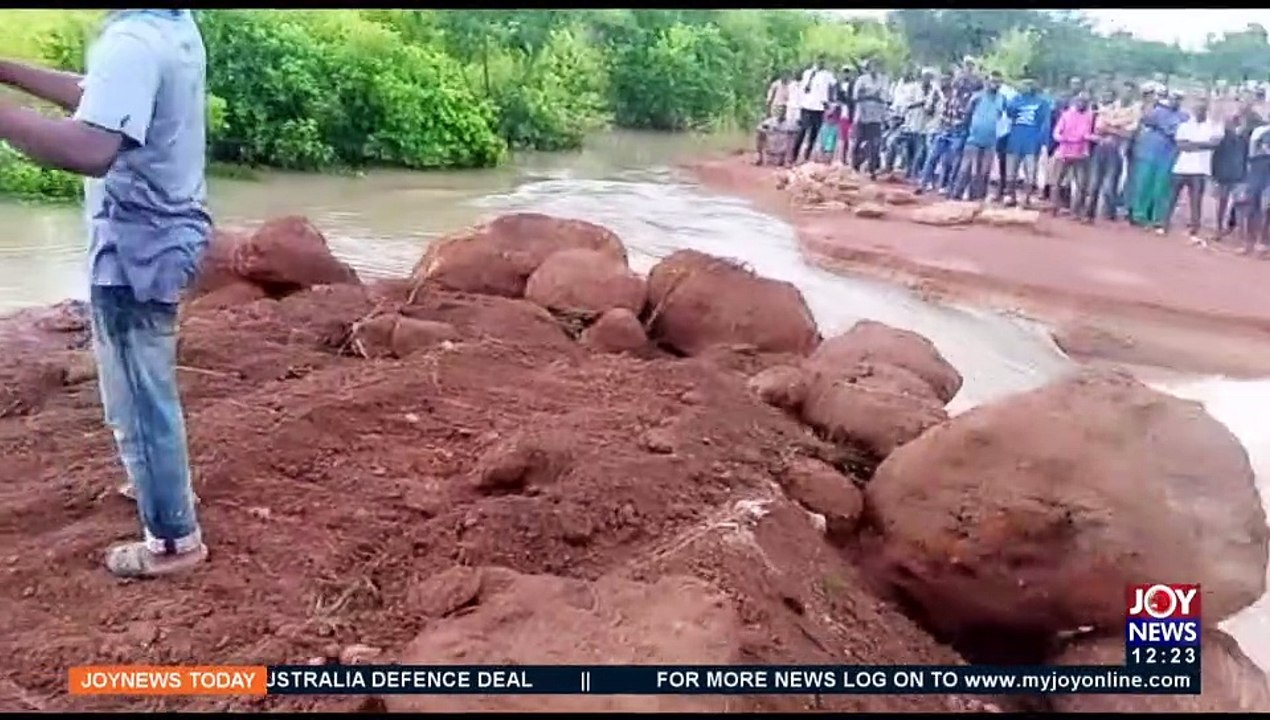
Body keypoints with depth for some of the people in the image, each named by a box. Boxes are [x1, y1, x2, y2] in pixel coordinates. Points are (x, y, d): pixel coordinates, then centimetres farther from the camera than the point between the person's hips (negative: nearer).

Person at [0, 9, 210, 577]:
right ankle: (161, 480, 45)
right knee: (146, 383, 26)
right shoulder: (173, 27, 5)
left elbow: (89, 149, -37)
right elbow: (97, 96, 16)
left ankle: (174, 539, 15)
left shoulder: (131, 41, -24)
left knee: (138, 396, 3)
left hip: (135, 245, -9)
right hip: (165, 231, 9)